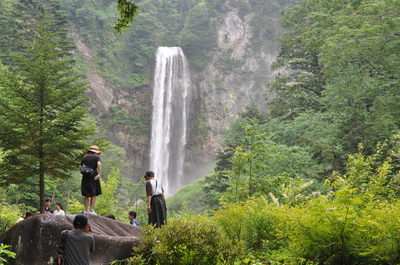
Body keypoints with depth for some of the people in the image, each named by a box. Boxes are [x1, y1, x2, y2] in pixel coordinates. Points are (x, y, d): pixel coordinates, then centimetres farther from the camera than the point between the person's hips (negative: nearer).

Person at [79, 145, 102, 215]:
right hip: (94, 176, -3)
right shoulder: (97, 157, 4)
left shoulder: (84, 158, 16)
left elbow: (80, 167, 12)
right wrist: (99, 174, -18)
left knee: (86, 195, 7)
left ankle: (86, 210, -1)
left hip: (85, 177, 4)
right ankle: (91, 210, -9)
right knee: (93, 195, 0)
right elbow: (99, 164, -15)